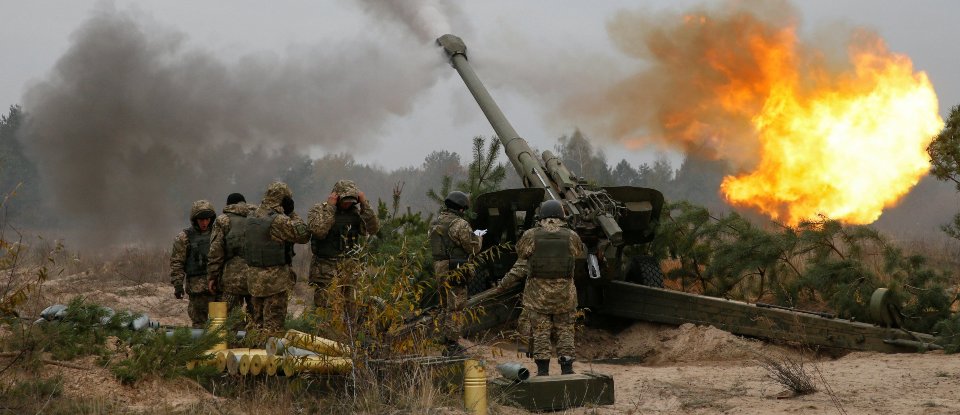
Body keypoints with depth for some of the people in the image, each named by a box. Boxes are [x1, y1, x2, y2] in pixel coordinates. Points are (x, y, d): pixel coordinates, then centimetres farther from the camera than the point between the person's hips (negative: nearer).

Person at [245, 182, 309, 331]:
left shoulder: (251, 218, 6)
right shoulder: (279, 221, -17)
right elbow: (303, 235, -13)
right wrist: (293, 215, 1)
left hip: (253, 276, 7)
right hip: (274, 279, -7)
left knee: (258, 320, 16)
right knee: (273, 323, -2)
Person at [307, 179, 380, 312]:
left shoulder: (356, 212, 8)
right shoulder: (318, 210, -2)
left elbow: (373, 228, -4)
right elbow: (319, 230, -20)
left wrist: (365, 204, -8)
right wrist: (330, 207, -17)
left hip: (349, 270, 4)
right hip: (325, 270, -4)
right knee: (324, 312, -5)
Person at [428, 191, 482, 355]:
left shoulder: (435, 223, 10)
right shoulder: (460, 224, -15)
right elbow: (473, 247, -11)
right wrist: (478, 237, 11)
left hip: (439, 269, 8)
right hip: (454, 272, -8)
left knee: (445, 307, 17)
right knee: (455, 308, -3)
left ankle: (444, 342, 23)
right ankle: (452, 345, -2)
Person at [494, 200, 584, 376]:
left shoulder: (531, 236, -6)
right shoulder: (571, 237, -4)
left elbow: (522, 265, -5)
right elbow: (579, 252, 15)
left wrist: (504, 284, 4)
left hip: (537, 293, -1)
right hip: (564, 292, 1)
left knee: (540, 332, 6)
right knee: (565, 331, 11)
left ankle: (543, 372, 4)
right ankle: (567, 370, 9)